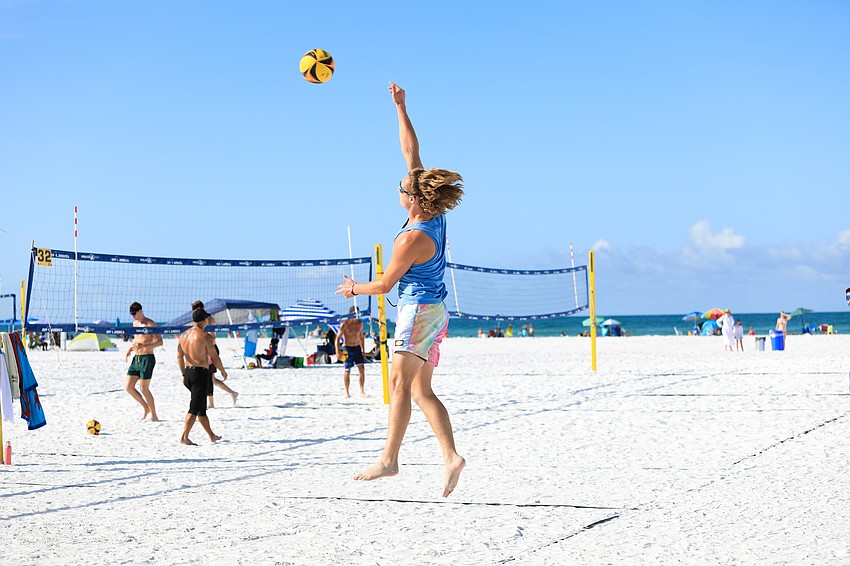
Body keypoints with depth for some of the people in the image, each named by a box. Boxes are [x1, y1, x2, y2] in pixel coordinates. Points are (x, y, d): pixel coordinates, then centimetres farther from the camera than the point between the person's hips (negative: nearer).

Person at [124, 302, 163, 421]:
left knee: (144, 388, -7)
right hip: (136, 358, 8)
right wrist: (130, 349, 10)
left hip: (147, 358, -8)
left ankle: (154, 415, 5)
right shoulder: (135, 323, 13)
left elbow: (160, 342, -18)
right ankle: (146, 408, 19)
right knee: (128, 387, 3)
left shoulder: (150, 324, -12)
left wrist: (143, 345, -31)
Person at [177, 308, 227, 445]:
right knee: (195, 408, -5)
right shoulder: (205, 337, -13)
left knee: (201, 407, 17)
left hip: (188, 372, 8)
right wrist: (223, 371, 6)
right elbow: (215, 358, -10)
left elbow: (179, 357, 11)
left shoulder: (184, 335, 8)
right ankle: (184, 437, -9)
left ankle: (212, 436, 27)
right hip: (201, 373, -8)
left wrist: (184, 374, 20)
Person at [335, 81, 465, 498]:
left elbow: (385, 284, -11)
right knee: (421, 391, 7)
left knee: (400, 384, -9)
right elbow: (411, 152, 7)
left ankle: (389, 459, -10)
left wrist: (354, 289, 7)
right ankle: (450, 455, -3)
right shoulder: (435, 214, 1)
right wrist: (400, 108, 7)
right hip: (435, 311, 9)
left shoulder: (413, 237, -21)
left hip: (418, 311, -9)